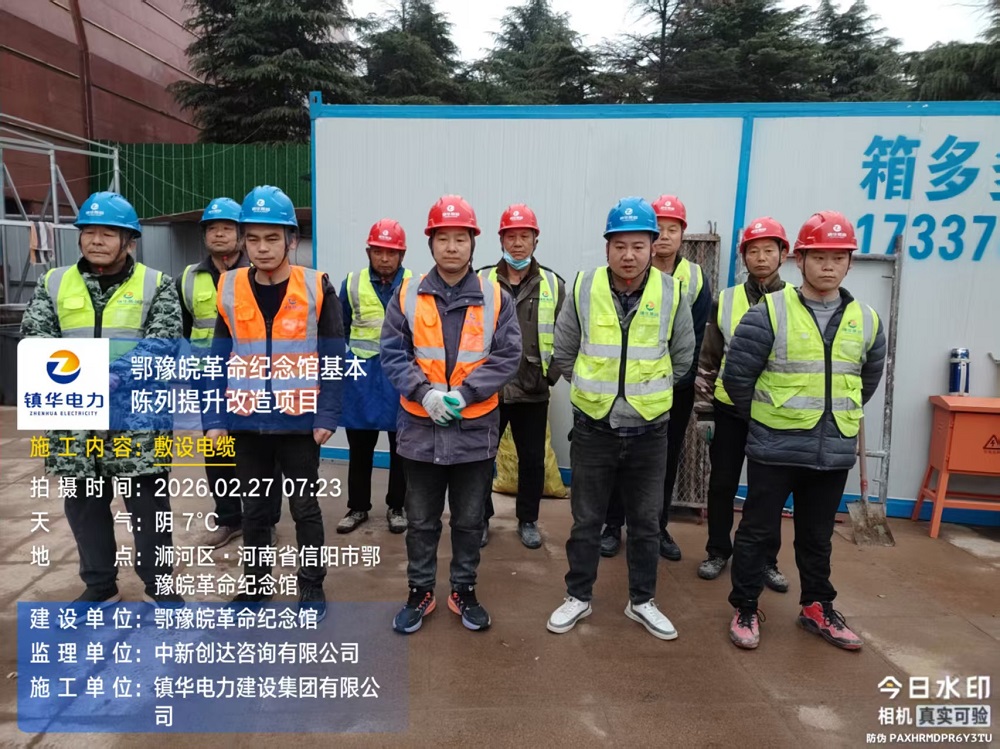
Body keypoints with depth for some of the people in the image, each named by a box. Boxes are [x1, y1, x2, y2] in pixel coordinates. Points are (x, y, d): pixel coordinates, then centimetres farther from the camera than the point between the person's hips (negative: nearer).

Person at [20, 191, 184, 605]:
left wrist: (112, 377, -24)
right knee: (85, 505, 15)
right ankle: (100, 587, 32)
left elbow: (161, 344, -11)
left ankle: (158, 584, 23)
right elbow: (35, 340, 0)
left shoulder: (156, 285, 0)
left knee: (148, 505, 6)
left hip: (136, 420, -3)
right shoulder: (53, 284, 8)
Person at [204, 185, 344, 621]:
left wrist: (327, 416, -10)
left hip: (299, 421, -3)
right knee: (253, 508, 17)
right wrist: (214, 418, -1)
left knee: (305, 508, 10)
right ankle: (254, 584, 34)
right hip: (247, 421, 3)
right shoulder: (229, 290, 1)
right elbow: (219, 360, 4)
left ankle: (312, 587, 26)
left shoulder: (317, 289, -7)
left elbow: (332, 358, -5)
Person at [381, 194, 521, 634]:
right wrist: (424, 392, -18)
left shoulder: (496, 298, -1)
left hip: (475, 428, 0)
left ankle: (464, 592, 32)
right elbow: (392, 354, -2)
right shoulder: (406, 296, 0)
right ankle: (420, 592, 30)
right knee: (420, 519, 13)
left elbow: (508, 356, -5)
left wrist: (464, 392, -17)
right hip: (420, 426, 0)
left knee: (469, 519, 14)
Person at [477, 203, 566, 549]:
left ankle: (528, 520, 30)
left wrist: (552, 375, -3)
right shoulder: (481, 282, -1)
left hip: (533, 392, 1)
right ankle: (481, 518, 28)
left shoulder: (553, 285, 1)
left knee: (532, 459, 11)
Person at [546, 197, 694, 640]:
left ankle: (642, 602, 33)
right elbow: (563, 353, 5)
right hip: (594, 428, 0)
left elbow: (682, 357, 7)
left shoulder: (672, 293, -6)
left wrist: (649, 387, 10)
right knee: (586, 520, 12)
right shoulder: (584, 288, -7)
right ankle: (578, 597, 31)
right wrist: (595, 387, 7)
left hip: (649, 430, 1)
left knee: (646, 522, 14)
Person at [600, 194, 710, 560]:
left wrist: (675, 377, -12)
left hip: (677, 387, 2)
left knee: (667, 460, 12)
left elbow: (696, 338, -1)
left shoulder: (697, 278, 2)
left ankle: (659, 528, 27)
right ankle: (613, 526, 20)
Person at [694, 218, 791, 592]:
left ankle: (767, 560, 26)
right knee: (722, 484, 9)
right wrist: (704, 403, -1)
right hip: (730, 408, 1)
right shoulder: (726, 300, 2)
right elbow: (709, 356, 5)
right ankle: (718, 551, 26)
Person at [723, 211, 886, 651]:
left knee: (817, 535, 19)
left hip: (834, 451, 4)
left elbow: (868, 381, 19)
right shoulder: (770, 312, -11)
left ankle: (818, 608, 36)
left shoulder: (866, 321, 4)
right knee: (757, 530, 7)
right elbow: (737, 374, -7)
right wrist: (764, 417, 3)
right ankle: (745, 610, 22)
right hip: (774, 447, -4)